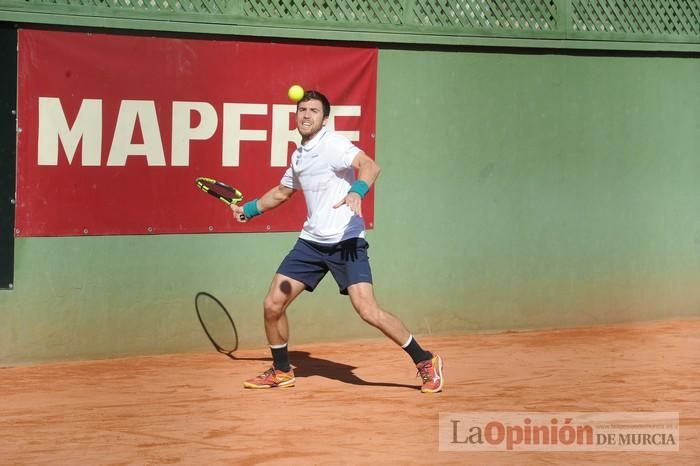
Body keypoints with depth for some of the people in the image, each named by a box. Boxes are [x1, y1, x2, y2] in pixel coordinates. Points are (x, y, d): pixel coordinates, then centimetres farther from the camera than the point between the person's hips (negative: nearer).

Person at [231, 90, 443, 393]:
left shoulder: (333, 144, -10)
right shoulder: (299, 156, 15)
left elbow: (370, 165, -28)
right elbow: (282, 192, 35)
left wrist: (356, 190, -47)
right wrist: (248, 209, 37)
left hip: (345, 241, -7)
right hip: (311, 241, 7)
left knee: (368, 311, -19)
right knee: (272, 305, 2)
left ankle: (425, 362, -5)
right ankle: (282, 371, 24)